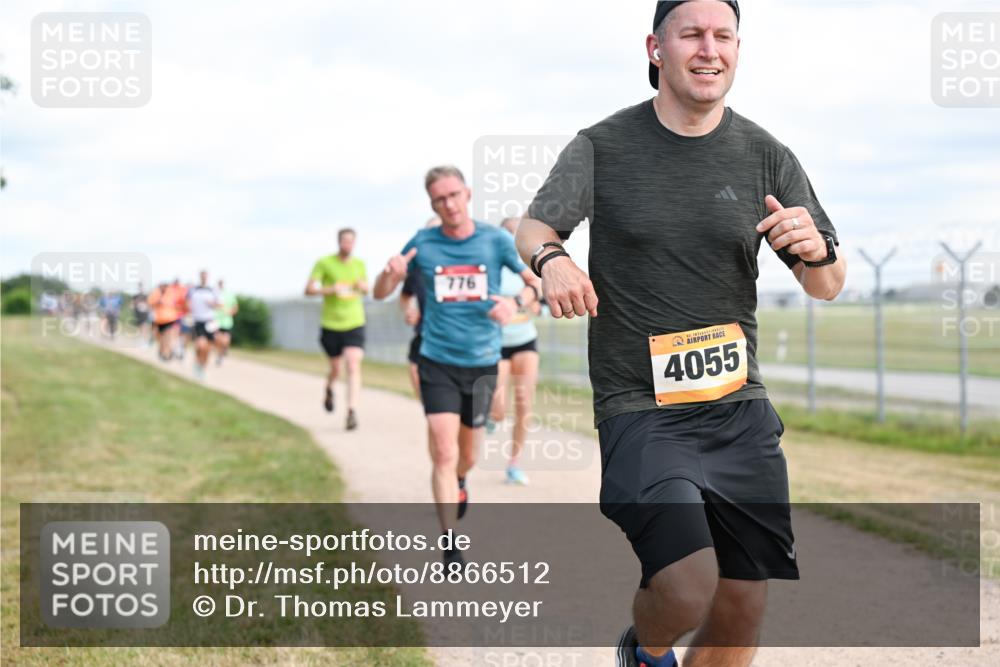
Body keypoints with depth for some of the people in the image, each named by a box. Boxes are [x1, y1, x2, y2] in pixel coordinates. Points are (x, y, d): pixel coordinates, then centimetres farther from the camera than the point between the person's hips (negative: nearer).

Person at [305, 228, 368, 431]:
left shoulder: (360, 264, 6)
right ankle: (329, 390, 47)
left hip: (354, 324, 1)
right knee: (335, 368, 12)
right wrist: (330, 290, -23)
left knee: (353, 367, -15)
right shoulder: (324, 263, -4)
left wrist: (362, 287, -4)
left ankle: (352, 412, -18)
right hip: (331, 325, -1)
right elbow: (309, 289, -6)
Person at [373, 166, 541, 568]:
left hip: (482, 363, 1)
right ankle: (450, 549, -9)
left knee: (467, 455, 15)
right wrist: (391, 273, -20)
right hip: (438, 363, -1)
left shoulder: (496, 240, -4)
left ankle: (459, 483, 52)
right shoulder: (422, 244, -3)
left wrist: (517, 301, -22)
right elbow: (380, 293, 3)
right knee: (444, 453, -14)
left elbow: (538, 282, 0)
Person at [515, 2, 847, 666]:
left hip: (740, 410, 3)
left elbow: (828, 287, 7)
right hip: (640, 410, -3)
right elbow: (533, 225, 5)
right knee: (687, 591, -20)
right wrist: (551, 257, -19)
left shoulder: (768, 157, 5)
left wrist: (818, 250, -18)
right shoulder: (603, 148, 1)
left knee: (743, 608, 3)